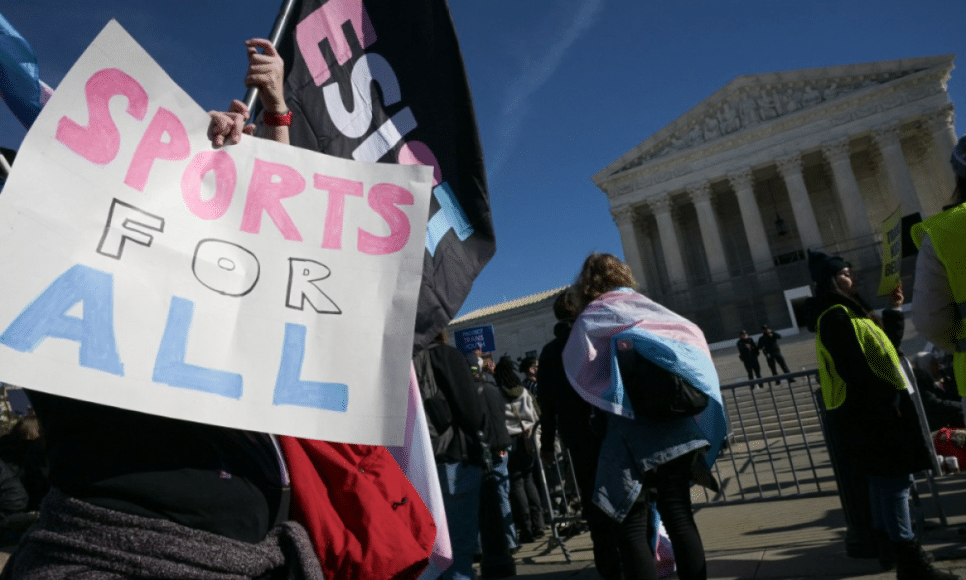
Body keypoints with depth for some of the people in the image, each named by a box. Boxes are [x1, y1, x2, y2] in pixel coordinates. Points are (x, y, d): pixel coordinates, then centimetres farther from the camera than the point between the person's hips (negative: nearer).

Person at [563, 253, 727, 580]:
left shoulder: (589, 321, 0)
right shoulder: (649, 308, 11)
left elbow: (577, 372, -5)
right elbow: (693, 336, 9)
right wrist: (688, 393, 13)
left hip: (631, 435, -4)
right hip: (674, 431, 5)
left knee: (633, 529, 1)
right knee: (679, 517, 11)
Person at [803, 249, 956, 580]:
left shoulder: (849, 312, 18)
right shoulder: (835, 316, -15)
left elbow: (887, 346, 20)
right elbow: (854, 368, -23)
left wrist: (894, 310, 15)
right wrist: (889, 397, -21)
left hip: (873, 407, 10)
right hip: (873, 410, -10)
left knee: (884, 479, 17)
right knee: (895, 479, -8)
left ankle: (890, 546, 27)